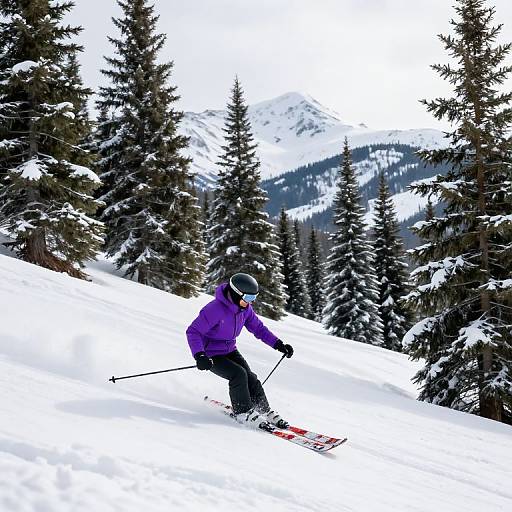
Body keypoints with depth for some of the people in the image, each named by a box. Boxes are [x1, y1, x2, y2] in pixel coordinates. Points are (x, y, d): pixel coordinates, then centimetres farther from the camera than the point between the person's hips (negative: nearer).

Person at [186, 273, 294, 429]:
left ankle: (264, 411, 9)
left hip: (230, 350, 7)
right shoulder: (215, 309, -30)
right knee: (239, 374, -23)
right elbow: (193, 331, -28)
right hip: (211, 355, -6)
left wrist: (279, 344, -3)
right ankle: (243, 412, -8)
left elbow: (258, 328, 7)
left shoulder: (245, 308, -7)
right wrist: (199, 356, -41)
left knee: (250, 378, -7)